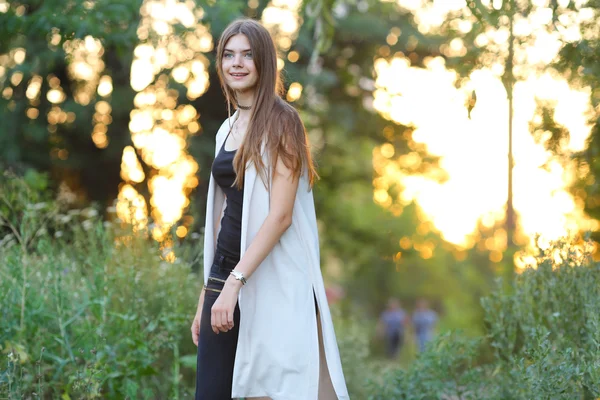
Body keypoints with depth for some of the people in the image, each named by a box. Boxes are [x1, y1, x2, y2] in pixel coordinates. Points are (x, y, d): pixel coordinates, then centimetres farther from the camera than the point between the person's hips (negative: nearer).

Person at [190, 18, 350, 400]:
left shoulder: (280, 120, -7)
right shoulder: (228, 128, 14)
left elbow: (281, 214, -15)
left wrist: (235, 283, -22)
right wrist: (206, 294, 16)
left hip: (272, 281, -7)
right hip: (225, 275, 7)